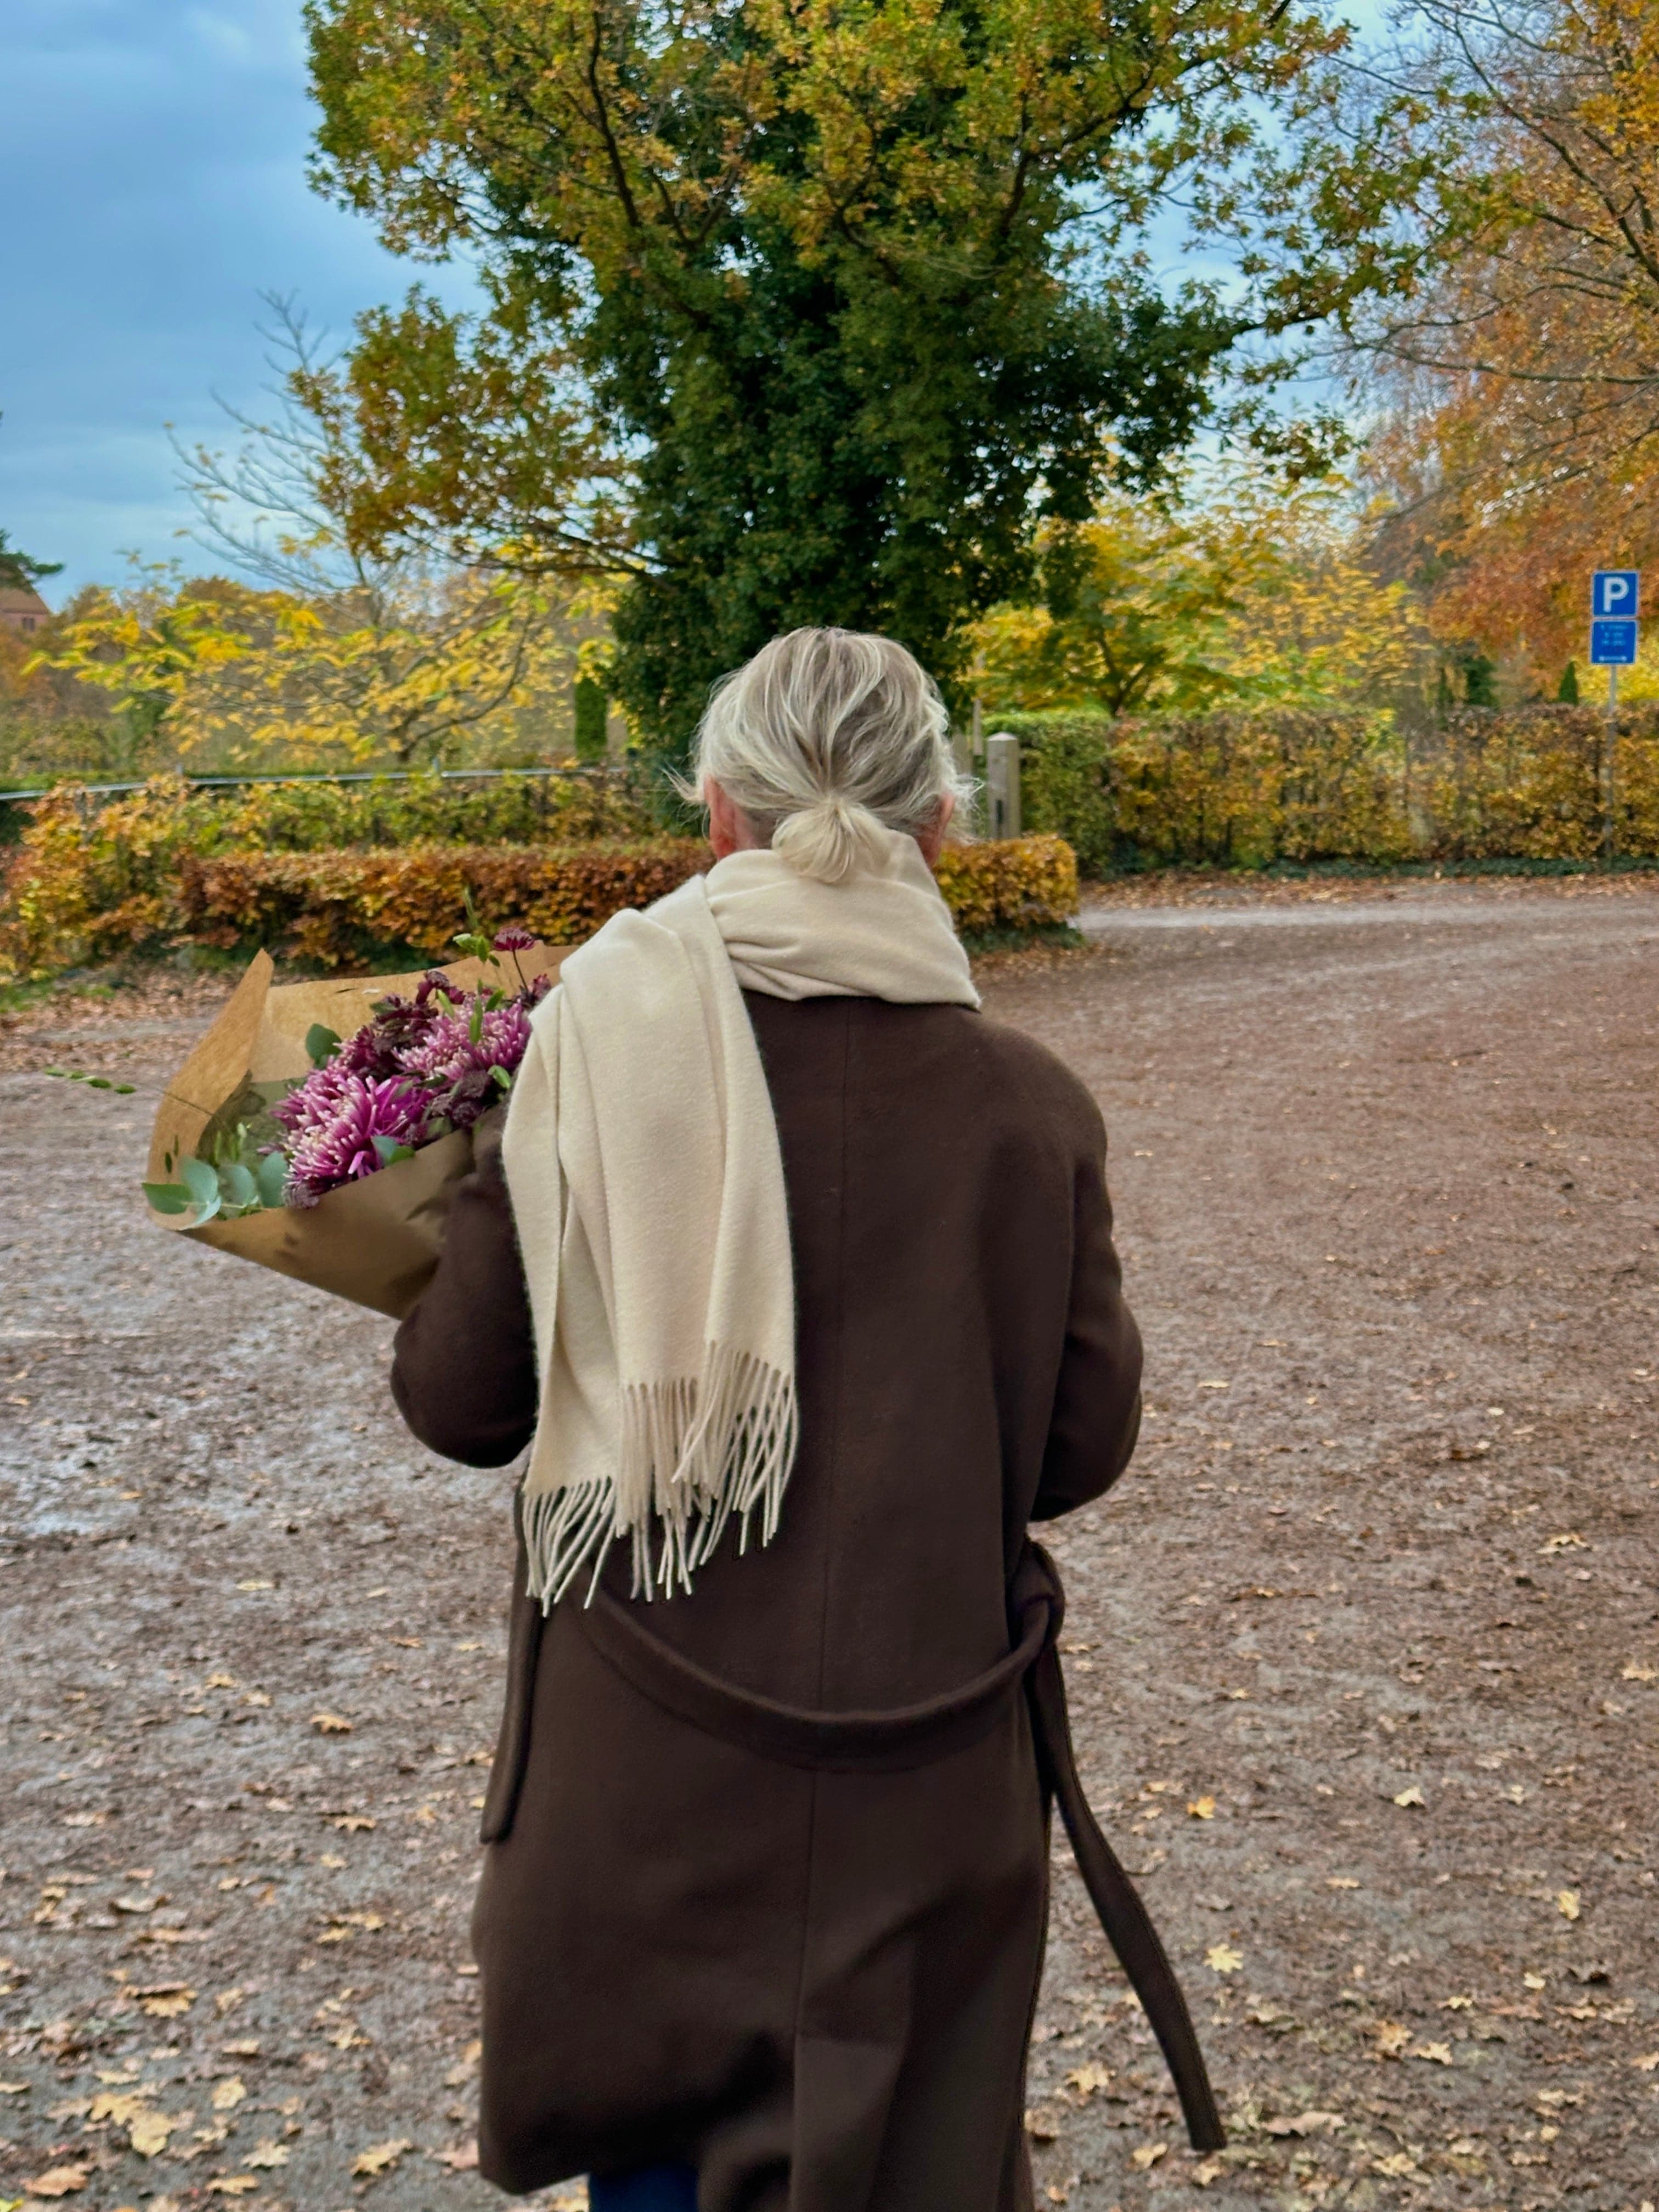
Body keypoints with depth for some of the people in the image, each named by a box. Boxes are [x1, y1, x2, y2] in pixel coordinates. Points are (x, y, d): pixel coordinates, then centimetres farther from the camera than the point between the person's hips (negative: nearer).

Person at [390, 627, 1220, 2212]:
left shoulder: (594, 1060, -13)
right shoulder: (1028, 1110, -10)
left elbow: (458, 1401, -5)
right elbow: (1082, 1443, -3)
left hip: (640, 1762, 0)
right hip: (921, 1785, 1)